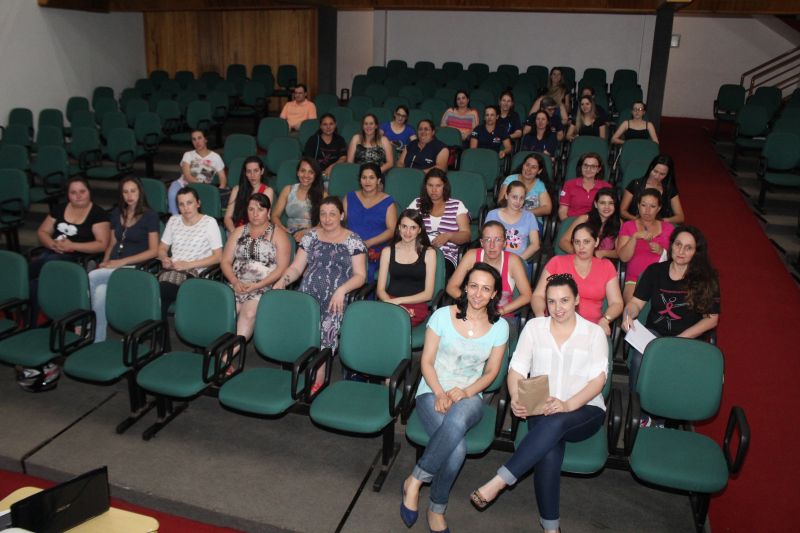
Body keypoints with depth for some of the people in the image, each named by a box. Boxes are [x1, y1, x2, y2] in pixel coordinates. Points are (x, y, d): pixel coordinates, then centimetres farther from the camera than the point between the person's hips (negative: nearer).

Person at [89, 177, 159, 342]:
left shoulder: (150, 216, -1)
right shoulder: (117, 213, 17)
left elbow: (153, 251, -6)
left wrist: (122, 261, -13)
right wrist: (105, 262, 2)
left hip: (134, 267, -4)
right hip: (113, 265, 5)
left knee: (92, 278, -27)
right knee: (100, 291, -29)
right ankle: (97, 339, -20)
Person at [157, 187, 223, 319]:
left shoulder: (209, 222, 2)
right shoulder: (173, 220, 18)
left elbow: (218, 256, -3)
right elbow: (162, 248, 25)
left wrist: (189, 265, -12)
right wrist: (164, 259, 0)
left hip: (195, 272, -4)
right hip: (173, 269, 4)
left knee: (162, 289, -33)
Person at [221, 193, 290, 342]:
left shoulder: (278, 234, 7)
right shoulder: (239, 232, 20)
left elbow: (282, 268, -3)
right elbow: (225, 261, 14)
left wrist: (257, 285, -13)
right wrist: (235, 281, -6)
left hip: (265, 287, -4)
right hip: (237, 286, 4)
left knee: (249, 312, -32)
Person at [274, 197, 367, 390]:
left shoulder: (353, 241, 8)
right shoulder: (311, 236, 18)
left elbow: (360, 275, 1)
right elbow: (296, 268, 16)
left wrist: (342, 289, -17)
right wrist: (282, 280, -4)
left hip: (336, 300, -2)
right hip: (308, 295, 2)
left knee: (325, 329, -28)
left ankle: (315, 383, -14)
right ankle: (314, 381, -17)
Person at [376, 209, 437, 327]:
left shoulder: (428, 253, 7)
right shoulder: (388, 251, 13)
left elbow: (428, 294, 2)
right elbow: (380, 289, 9)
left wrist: (398, 300, -10)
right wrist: (391, 303, -13)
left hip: (417, 305, -2)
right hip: (389, 302, 3)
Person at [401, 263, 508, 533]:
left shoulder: (499, 326, 2)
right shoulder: (442, 316, -4)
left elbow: (491, 371, 6)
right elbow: (426, 361, -1)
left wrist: (466, 392, -12)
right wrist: (439, 393, -17)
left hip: (469, 397, 2)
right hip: (433, 392, -1)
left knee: (457, 420, -40)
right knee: (457, 449, -33)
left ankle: (415, 480, -19)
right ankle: (436, 510, -7)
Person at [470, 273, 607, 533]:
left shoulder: (594, 332, 7)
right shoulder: (534, 327, 11)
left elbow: (598, 378, -4)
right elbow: (517, 369, 4)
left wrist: (568, 405, -22)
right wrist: (516, 399, -18)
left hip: (585, 411, -1)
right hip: (542, 410, 1)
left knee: (554, 423, -36)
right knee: (549, 452, -32)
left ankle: (499, 482, -32)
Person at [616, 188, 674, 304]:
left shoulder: (668, 228, 14)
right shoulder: (628, 226, 9)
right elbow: (623, 257, -3)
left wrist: (662, 251, -7)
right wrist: (635, 237, -16)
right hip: (634, 280, -1)